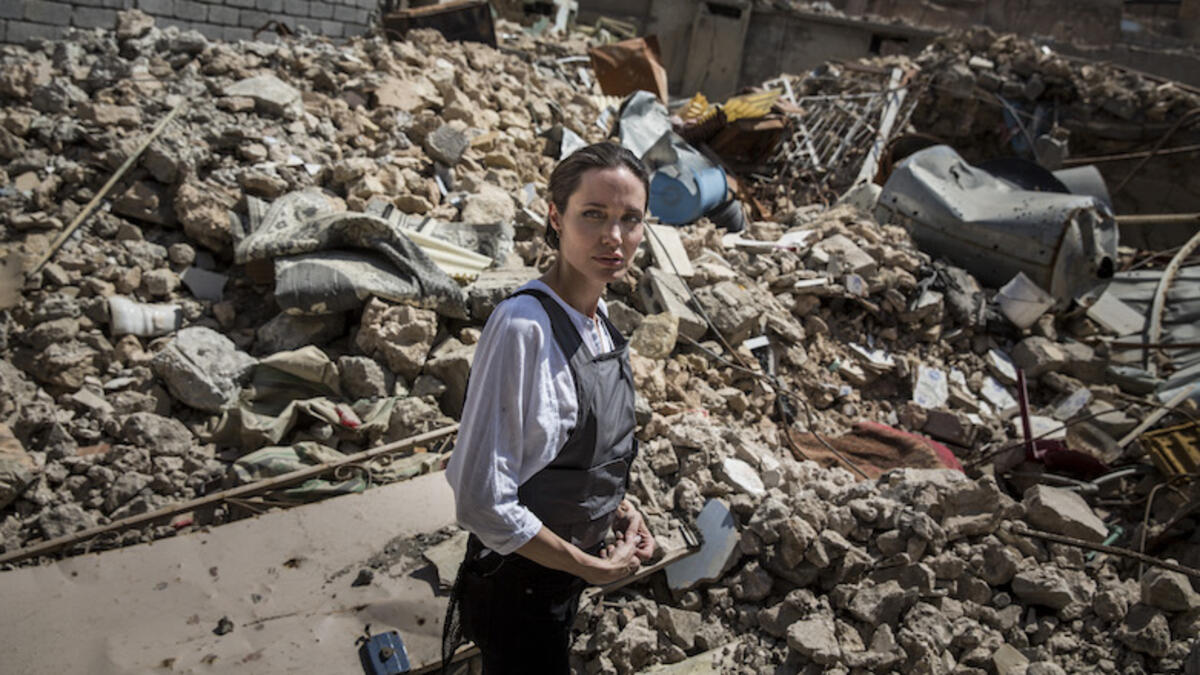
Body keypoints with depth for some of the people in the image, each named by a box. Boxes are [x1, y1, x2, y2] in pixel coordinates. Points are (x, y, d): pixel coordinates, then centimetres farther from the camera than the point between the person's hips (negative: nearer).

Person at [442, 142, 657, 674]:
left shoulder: (597, 317, -3)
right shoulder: (524, 326, -29)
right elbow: (482, 501, -29)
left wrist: (618, 507, 0)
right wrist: (592, 567, -18)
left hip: (567, 567, 8)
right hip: (521, 582, -7)